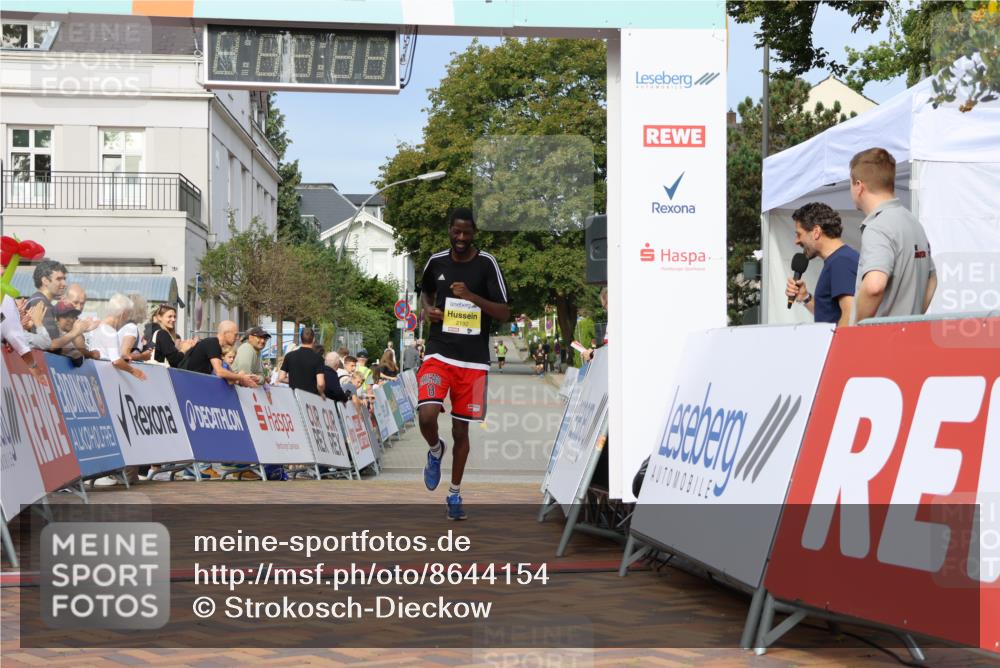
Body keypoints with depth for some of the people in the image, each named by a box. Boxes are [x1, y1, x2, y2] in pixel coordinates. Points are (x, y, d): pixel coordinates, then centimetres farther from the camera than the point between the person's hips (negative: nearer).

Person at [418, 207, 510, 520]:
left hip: (474, 361, -1)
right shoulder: (436, 261, 3)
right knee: (427, 415, -21)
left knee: (461, 429, 7)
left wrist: (472, 297, -23)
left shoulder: (487, 264, -6)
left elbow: (504, 313, -9)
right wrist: (428, 309, 2)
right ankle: (435, 450, 14)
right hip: (439, 353, 1)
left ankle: (455, 494, 25)